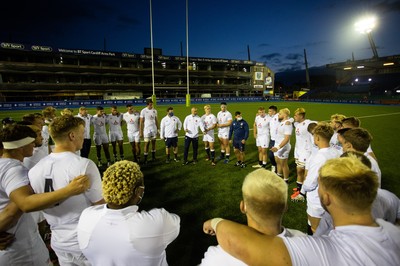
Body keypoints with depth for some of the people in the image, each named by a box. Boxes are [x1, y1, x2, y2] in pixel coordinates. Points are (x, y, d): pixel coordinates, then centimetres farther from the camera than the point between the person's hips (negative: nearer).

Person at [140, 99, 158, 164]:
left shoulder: (154, 110, 4)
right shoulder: (143, 111, -8)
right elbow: (141, 122, -6)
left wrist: (157, 129, 9)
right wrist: (141, 132, -8)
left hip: (154, 129, 4)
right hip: (147, 130, -4)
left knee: (153, 143, 10)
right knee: (147, 143, -2)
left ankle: (153, 156, 22)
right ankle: (145, 159, 7)